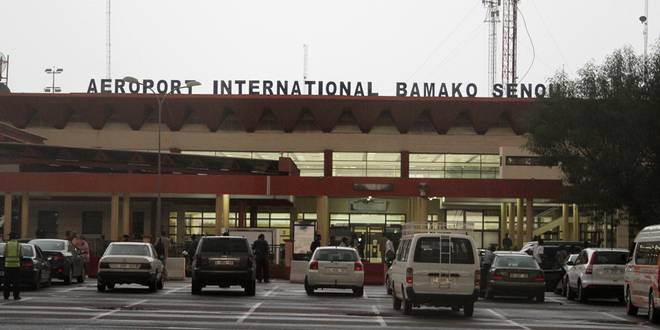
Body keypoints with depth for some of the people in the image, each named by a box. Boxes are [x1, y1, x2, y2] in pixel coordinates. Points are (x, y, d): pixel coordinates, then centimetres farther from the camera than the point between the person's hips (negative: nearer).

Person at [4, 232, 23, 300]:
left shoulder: (7, 245, 0)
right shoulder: (19, 245, 0)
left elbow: (4, 255, -1)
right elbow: (21, 256, 0)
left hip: (8, 265, 1)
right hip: (16, 265, -1)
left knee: (7, 281, 7)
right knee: (16, 281, 3)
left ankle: (6, 296, 6)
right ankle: (16, 296, 0)